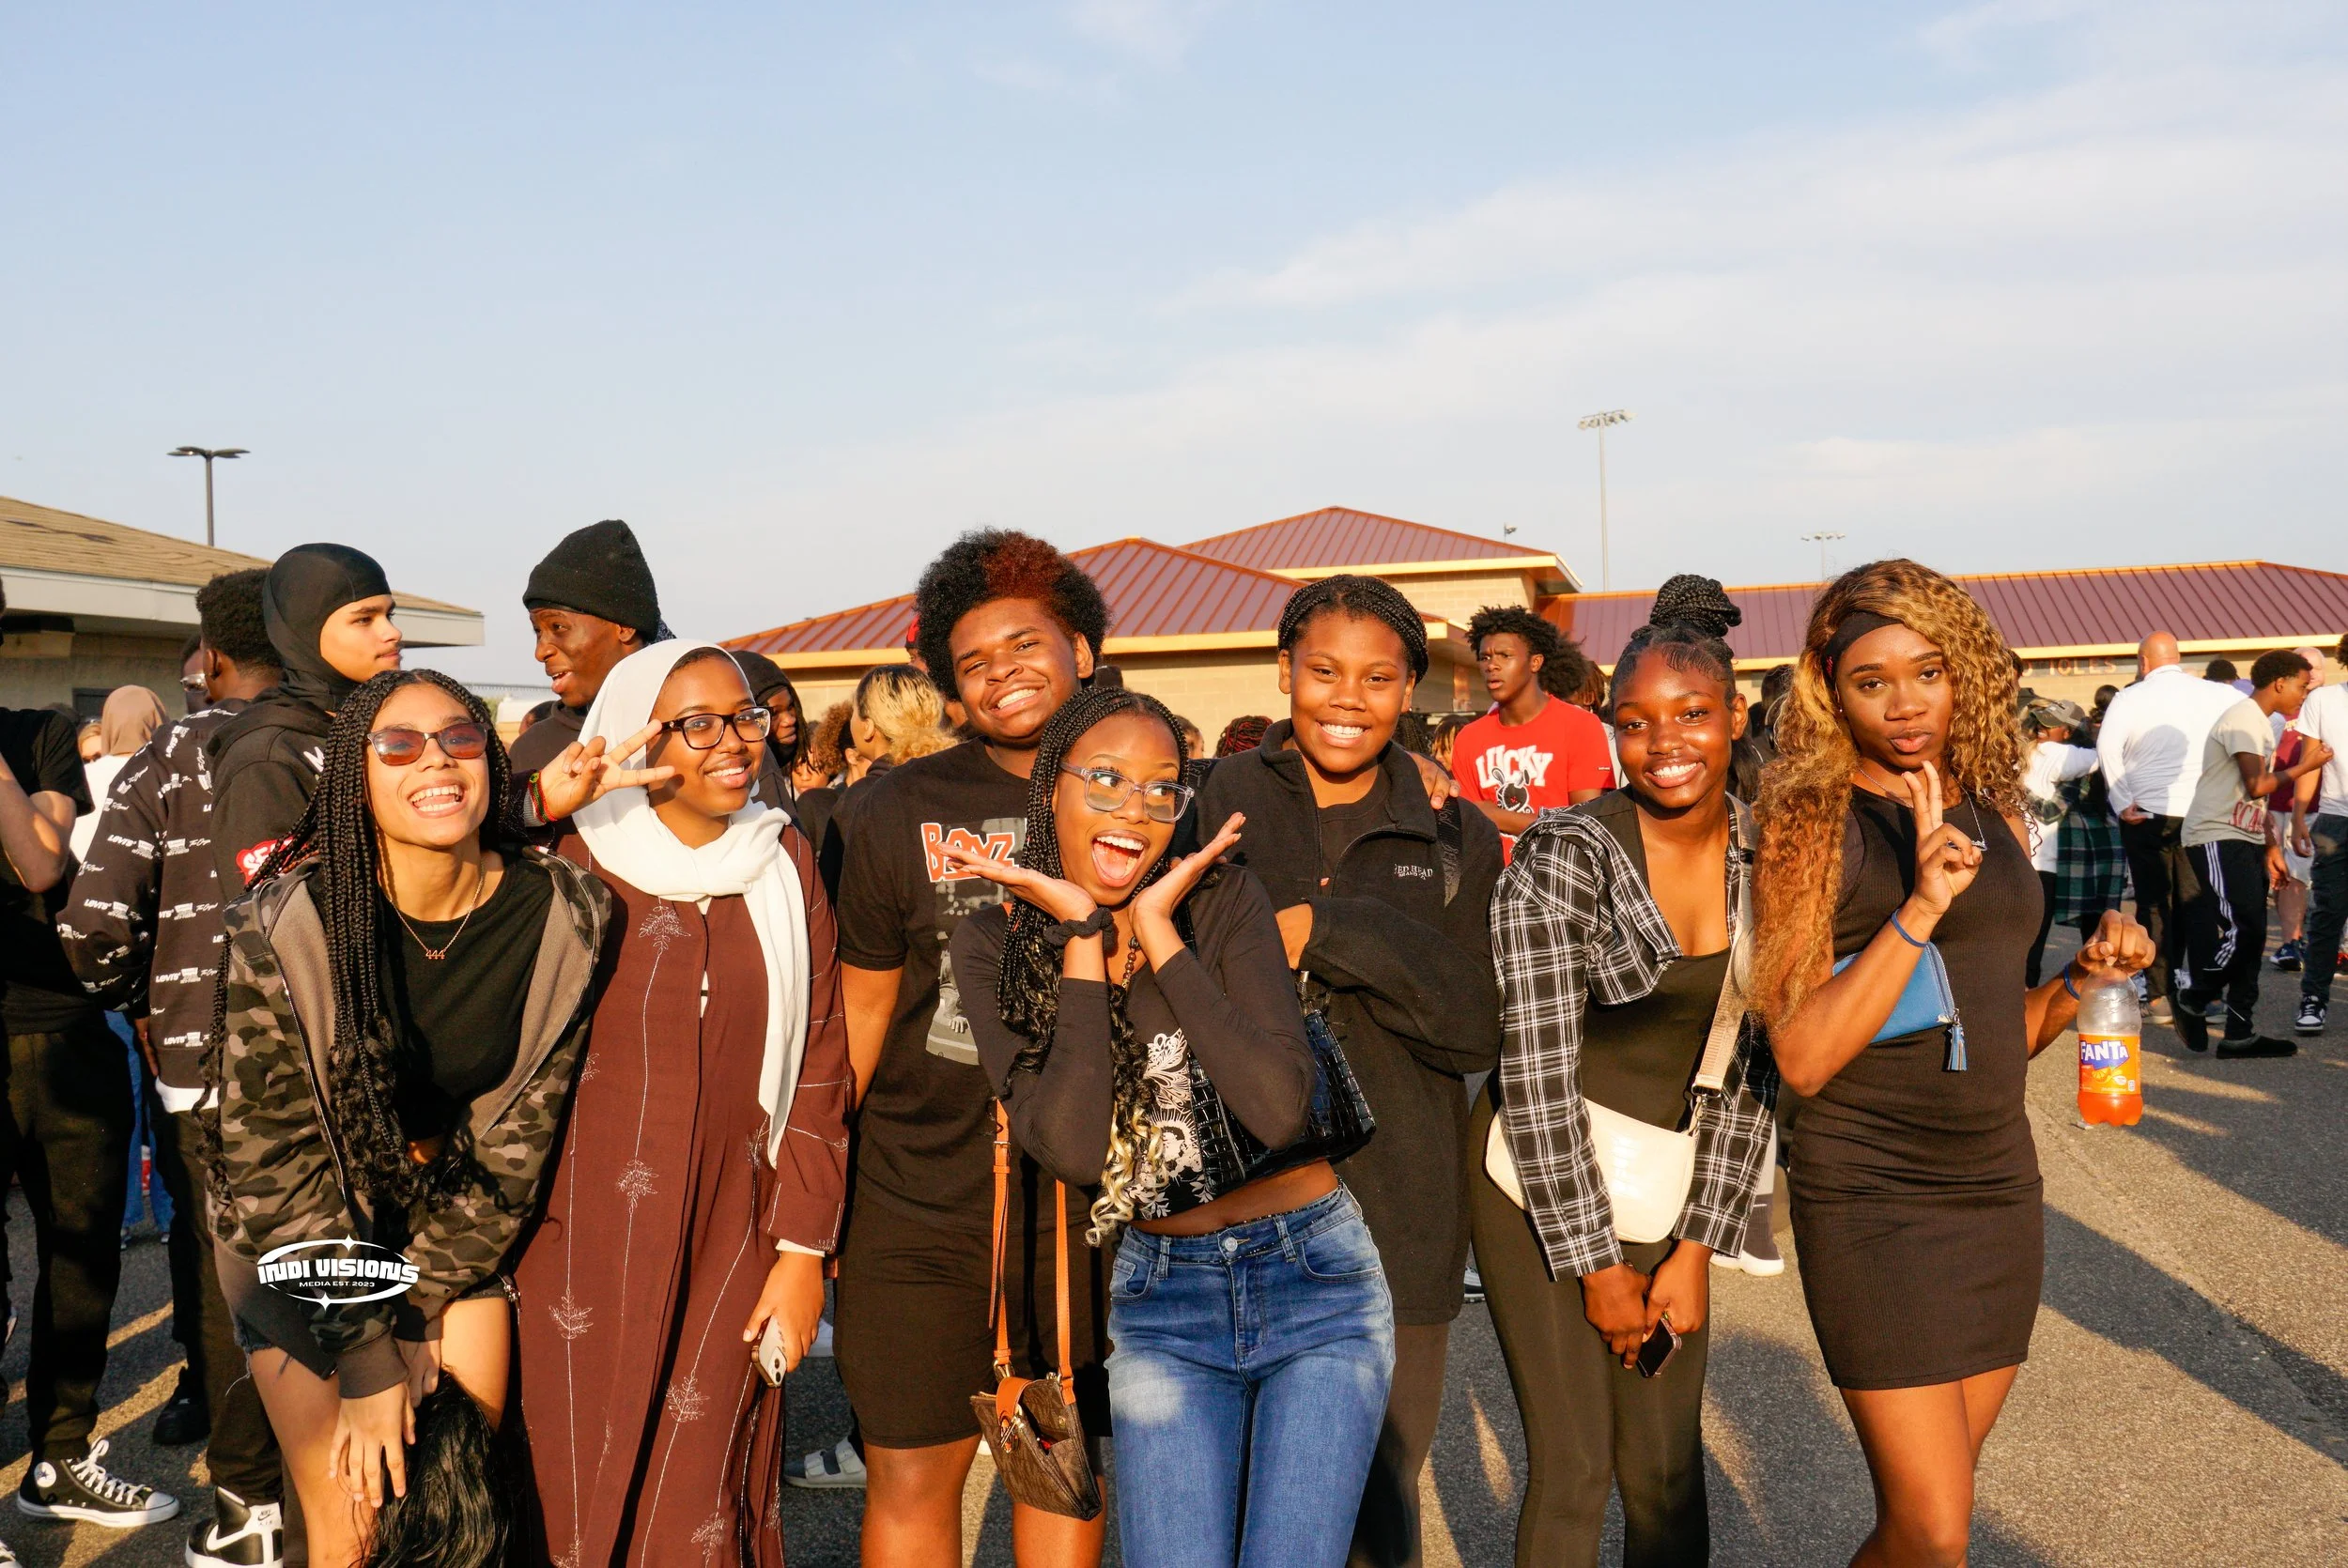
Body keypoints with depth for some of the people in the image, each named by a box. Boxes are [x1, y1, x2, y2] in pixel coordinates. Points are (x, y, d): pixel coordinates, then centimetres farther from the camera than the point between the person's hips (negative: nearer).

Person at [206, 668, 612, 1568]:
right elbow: (275, 1161, -18)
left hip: (459, 1225, 2)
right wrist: (368, 1364, -17)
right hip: (298, 1244, -2)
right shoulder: (283, 929, -24)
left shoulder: (567, 918, -18)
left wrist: (416, 1314, -10)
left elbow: (521, 1131, -10)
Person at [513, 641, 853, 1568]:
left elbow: (817, 1062, 3)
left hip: (729, 1247, 1)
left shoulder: (785, 864, 3)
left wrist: (803, 1246, -1)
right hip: (582, 1242, -1)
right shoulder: (573, 865, -3)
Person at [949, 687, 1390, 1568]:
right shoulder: (996, 944, -4)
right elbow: (1072, 1149, -17)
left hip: (1312, 1274, -1)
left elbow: (1281, 1107, -22)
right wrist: (1083, 938, -18)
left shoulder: (1223, 899, -9)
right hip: (1159, 1302, 1)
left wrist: (1159, 932, -20)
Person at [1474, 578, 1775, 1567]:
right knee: (1575, 1467, 1)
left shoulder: (1766, 857, -3)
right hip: (1540, 1175, -4)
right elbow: (1537, 1076, -15)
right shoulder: (1563, 858, -17)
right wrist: (1597, 1263, -10)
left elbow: (1750, 1066, 2)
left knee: (1668, 1468, 9)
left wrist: (1696, 1248, -1)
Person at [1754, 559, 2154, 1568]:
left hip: (1998, 1183, 6)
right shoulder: (1810, 821, -10)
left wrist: (2082, 976, -1)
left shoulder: (1993, 812, 9)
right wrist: (1919, 907, -23)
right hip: (1871, 1192, -6)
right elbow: (1803, 1058, -17)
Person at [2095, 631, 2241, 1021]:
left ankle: (2160, 997, 5)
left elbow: (2107, 745, -19)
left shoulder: (2130, 698, -5)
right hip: (2200, 813, 2)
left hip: (2147, 814, -2)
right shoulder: (2214, 694, 3)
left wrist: (2122, 803, -13)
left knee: (2154, 905, 6)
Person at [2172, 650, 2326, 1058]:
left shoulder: (2262, 723, 20)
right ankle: (2193, 1000, 3)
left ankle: (2240, 1033, 8)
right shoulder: (2243, 718, -11)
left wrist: (2270, 847, 18)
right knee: (2241, 928, -16)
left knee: (2251, 934, 6)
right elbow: (2257, 785, -20)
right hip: (2218, 839, -10)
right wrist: (2303, 766, -6)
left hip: (2244, 840, 10)